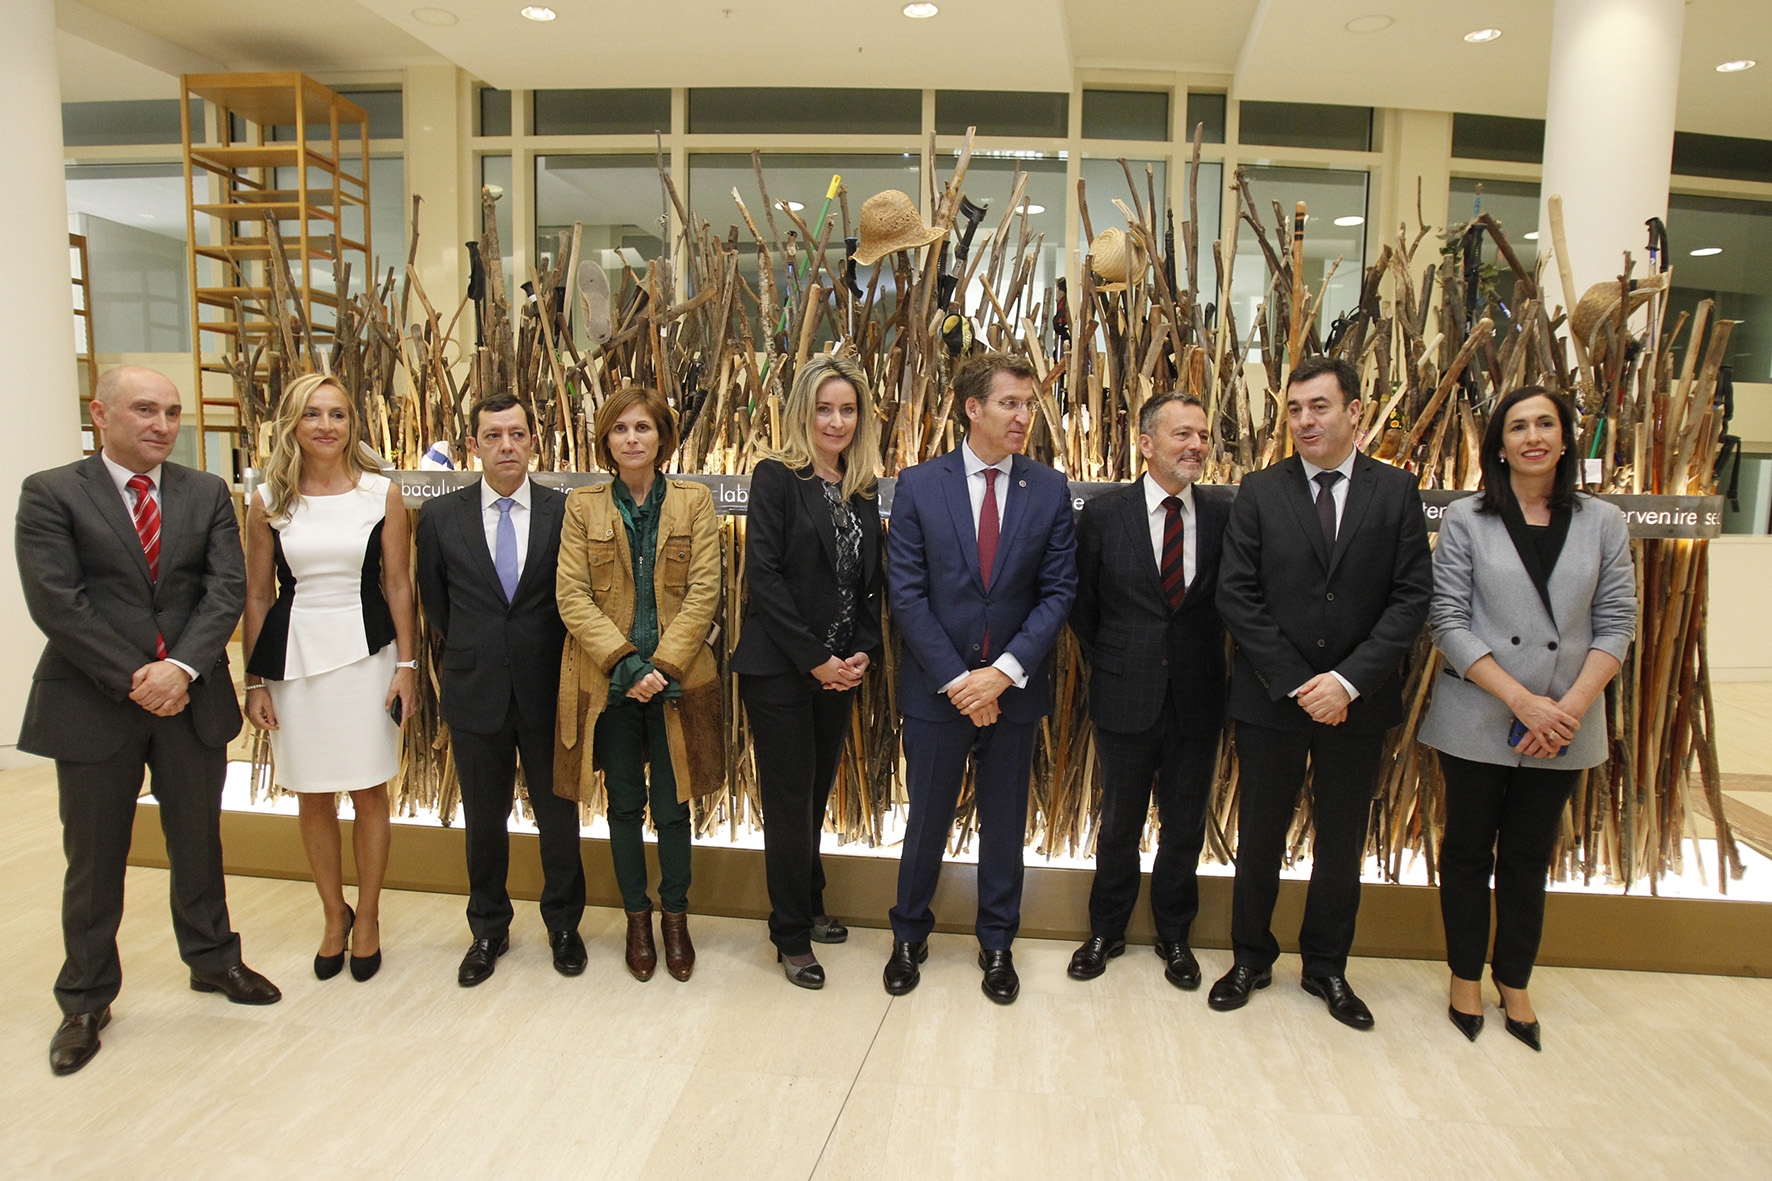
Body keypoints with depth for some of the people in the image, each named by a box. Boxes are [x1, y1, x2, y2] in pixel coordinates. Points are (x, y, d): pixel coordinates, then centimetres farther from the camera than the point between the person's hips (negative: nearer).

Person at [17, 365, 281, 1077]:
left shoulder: (206, 494, 5)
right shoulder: (50, 493, -3)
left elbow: (226, 588, -4)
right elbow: (55, 601, -12)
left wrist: (183, 668, -17)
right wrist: (133, 679, -16)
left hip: (192, 697, 3)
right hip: (93, 702, -2)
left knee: (198, 844, 15)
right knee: (94, 860, 10)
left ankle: (212, 959, 35)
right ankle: (86, 999, 28)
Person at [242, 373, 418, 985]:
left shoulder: (382, 493, 0)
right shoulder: (268, 500, 2)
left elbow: (398, 584, 1)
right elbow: (257, 595, 5)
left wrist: (406, 665, -3)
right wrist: (254, 679, 3)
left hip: (366, 651, -1)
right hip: (294, 653, 1)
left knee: (368, 793, 5)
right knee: (313, 796, 10)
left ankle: (367, 918, 24)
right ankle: (334, 915, 30)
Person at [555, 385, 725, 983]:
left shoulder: (694, 501, 2)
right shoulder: (582, 506, 3)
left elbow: (704, 592, -4)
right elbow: (572, 596, -4)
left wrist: (663, 666, -14)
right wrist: (624, 663, -15)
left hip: (678, 681, -1)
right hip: (607, 682, 1)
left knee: (672, 807, 6)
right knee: (625, 806, 12)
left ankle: (675, 916, 27)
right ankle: (637, 917, 30)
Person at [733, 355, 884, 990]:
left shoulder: (863, 490, 10)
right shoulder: (776, 477, -7)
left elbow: (870, 582, 11)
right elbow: (764, 575, -14)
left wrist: (863, 651, -3)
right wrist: (814, 658, -15)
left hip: (839, 669, 5)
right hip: (780, 668, -5)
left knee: (816, 794, 15)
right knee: (790, 799, 2)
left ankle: (809, 907, 33)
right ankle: (792, 936, 16)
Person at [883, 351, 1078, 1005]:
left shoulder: (1050, 489, -1)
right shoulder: (918, 485, -4)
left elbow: (1058, 592, -3)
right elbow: (906, 593, -7)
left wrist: (1004, 671, -14)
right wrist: (957, 680, -13)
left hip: (1014, 687, 1)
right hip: (936, 687, -1)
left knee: (1005, 822, 14)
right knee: (928, 819, 12)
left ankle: (997, 944, 34)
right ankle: (909, 936, 35)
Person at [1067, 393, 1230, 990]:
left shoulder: (1224, 517, -2)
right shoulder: (1103, 514, -5)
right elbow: (1081, 604, 2)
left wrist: (1203, 659, -3)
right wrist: (1108, 663, 2)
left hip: (1197, 699, 1)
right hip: (1126, 695, -1)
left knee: (1185, 827, 15)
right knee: (1119, 823, 14)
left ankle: (1174, 935, 36)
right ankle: (1106, 932, 34)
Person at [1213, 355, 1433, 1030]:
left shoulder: (1395, 491, 1)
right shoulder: (1260, 492, -1)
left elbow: (1411, 597, -4)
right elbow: (1236, 596, -6)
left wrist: (1349, 680, -15)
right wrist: (1296, 683, -12)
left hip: (1359, 700, 1)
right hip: (1270, 696, -1)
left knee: (1342, 841, 14)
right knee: (1260, 836, 11)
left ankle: (1326, 967, 32)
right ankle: (1250, 959, 30)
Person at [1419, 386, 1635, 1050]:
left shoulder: (1602, 523, 4)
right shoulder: (1466, 521, -3)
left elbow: (1617, 625, 1)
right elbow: (1449, 623, -8)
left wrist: (1573, 706, -12)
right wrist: (1521, 701, -16)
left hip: (1565, 725, 2)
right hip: (1477, 721, -2)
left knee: (1529, 859, 13)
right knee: (1468, 851, 10)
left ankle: (1514, 984, 29)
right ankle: (1466, 978, 26)